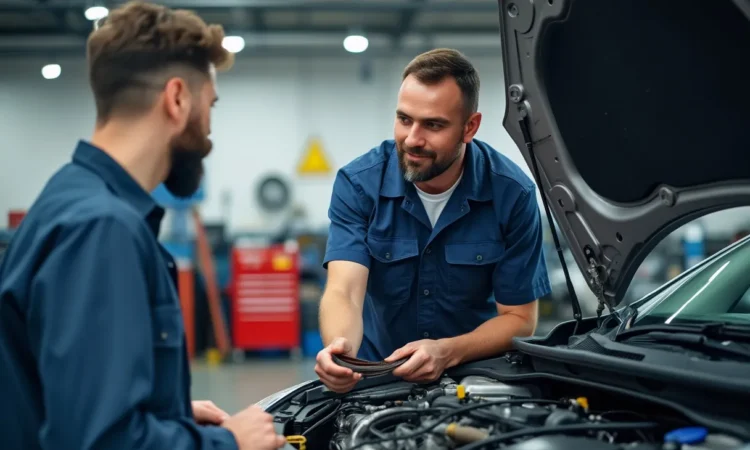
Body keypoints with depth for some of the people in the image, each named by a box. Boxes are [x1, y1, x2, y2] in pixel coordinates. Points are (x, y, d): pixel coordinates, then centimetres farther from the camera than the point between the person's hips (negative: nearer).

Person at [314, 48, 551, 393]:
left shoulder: (513, 194, -13)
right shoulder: (358, 184, -13)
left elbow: (519, 319, -8)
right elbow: (343, 292, -22)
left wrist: (446, 352, -26)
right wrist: (340, 349, -45)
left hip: (477, 374, -2)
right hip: (376, 373, 2)